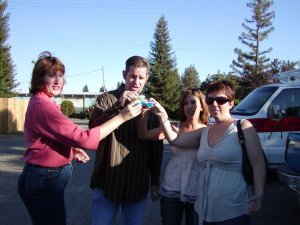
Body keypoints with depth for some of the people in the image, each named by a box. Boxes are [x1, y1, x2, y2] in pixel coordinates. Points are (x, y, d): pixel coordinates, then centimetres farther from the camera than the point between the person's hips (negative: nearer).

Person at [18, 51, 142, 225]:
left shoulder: (40, 102, 10)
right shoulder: (43, 106, -23)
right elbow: (83, 138, -28)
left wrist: (71, 149, 5)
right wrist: (122, 117, -24)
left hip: (44, 179, 10)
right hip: (44, 183, -10)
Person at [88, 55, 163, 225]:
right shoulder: (107, 98, -1)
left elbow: (157, 147, 9)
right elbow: (93, 127, -17)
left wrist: (155, 181, 9)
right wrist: (119, 105, -27)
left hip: (138, 184, 2)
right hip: (107, 181, -2)